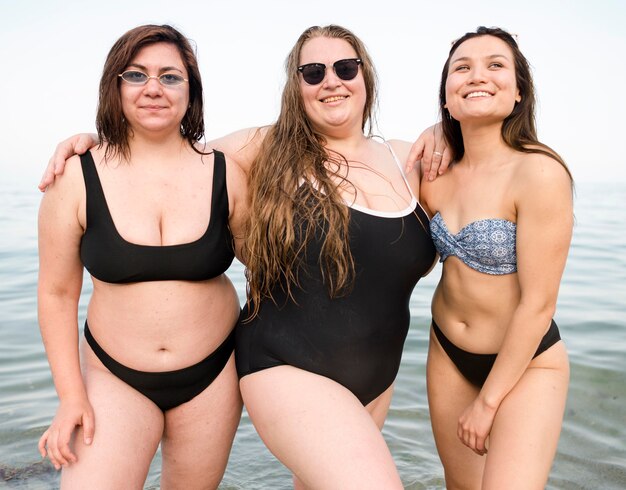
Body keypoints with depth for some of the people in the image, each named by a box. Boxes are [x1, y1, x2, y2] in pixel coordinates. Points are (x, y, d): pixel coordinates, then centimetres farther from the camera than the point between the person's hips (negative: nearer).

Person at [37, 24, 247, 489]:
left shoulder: (226, 175, -8)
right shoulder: (75, 179, -9)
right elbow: (58, 293, -3)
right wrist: (71, 395, -5)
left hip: (212, 373, 1)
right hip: (114, 378, -1)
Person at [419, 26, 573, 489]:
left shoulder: (539, 172, -22)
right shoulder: (438, 176, -4)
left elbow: (538, 304, -19)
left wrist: (488, 400, -12)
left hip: (526, 364, -5)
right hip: (447, 352, 5)